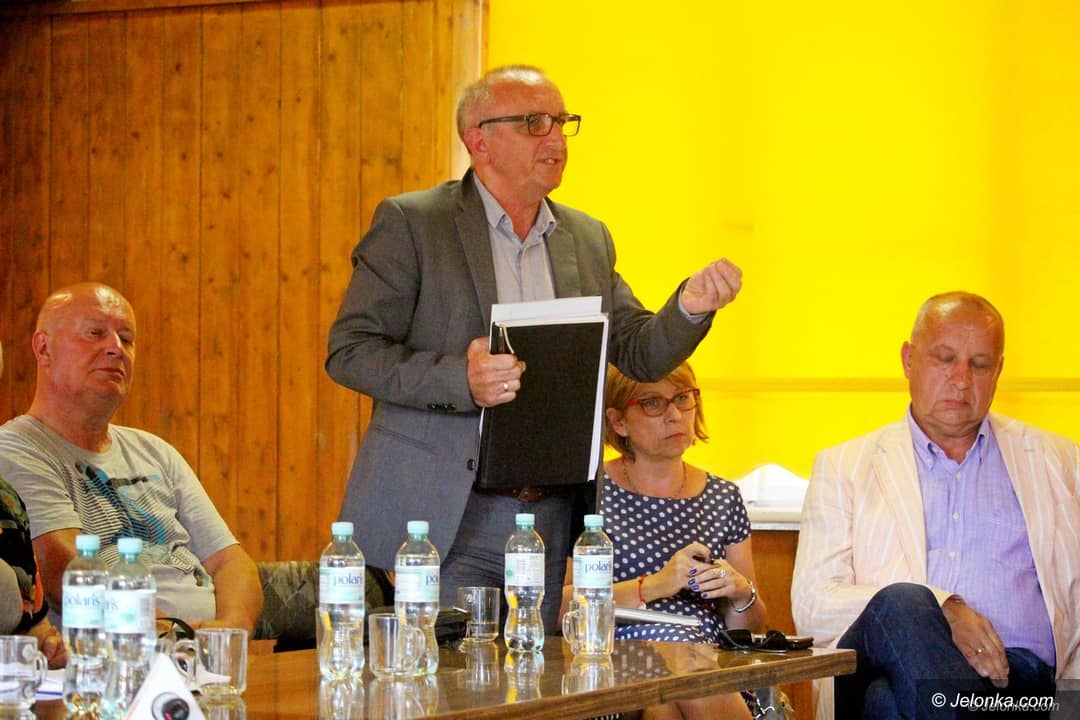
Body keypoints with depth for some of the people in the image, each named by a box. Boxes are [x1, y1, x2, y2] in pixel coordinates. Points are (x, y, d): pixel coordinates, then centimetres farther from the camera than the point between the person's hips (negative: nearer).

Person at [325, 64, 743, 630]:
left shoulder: (588, 240, 15)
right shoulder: (409, 223, -2)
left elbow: (640, 354, 15)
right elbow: (348, 351, -7)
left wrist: (689, 307, -7)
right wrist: (460, 380, -22)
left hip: (551, 516, 5)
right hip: (443, 517, -5)